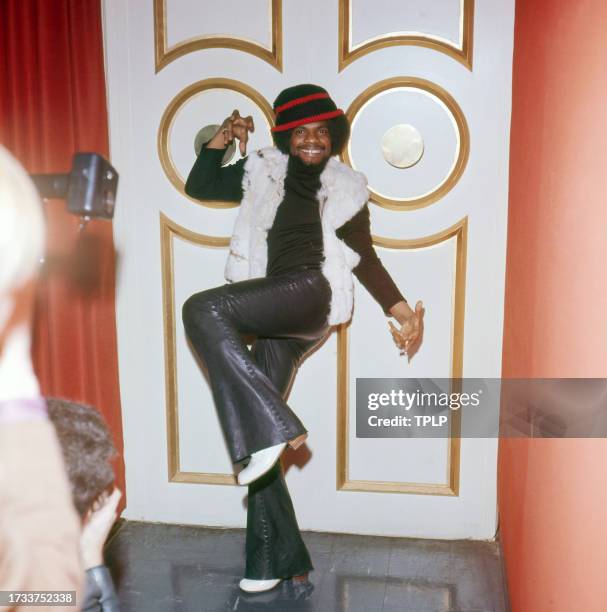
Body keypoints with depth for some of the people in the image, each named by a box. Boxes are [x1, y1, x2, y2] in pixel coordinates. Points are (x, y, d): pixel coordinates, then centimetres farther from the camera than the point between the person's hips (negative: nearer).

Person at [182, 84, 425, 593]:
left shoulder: (344, 189, 13)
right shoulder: (264, 173, 21)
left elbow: (364, 259, 15)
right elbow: (199, 184, 24)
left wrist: (404, 312, 9)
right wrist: (225, 136, 13)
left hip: (309, 294, -5)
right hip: (275, 319, 5)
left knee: (202, 309, -28)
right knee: (252, 425, 0)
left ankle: (272, 426, -29)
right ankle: (277, 558, 10)